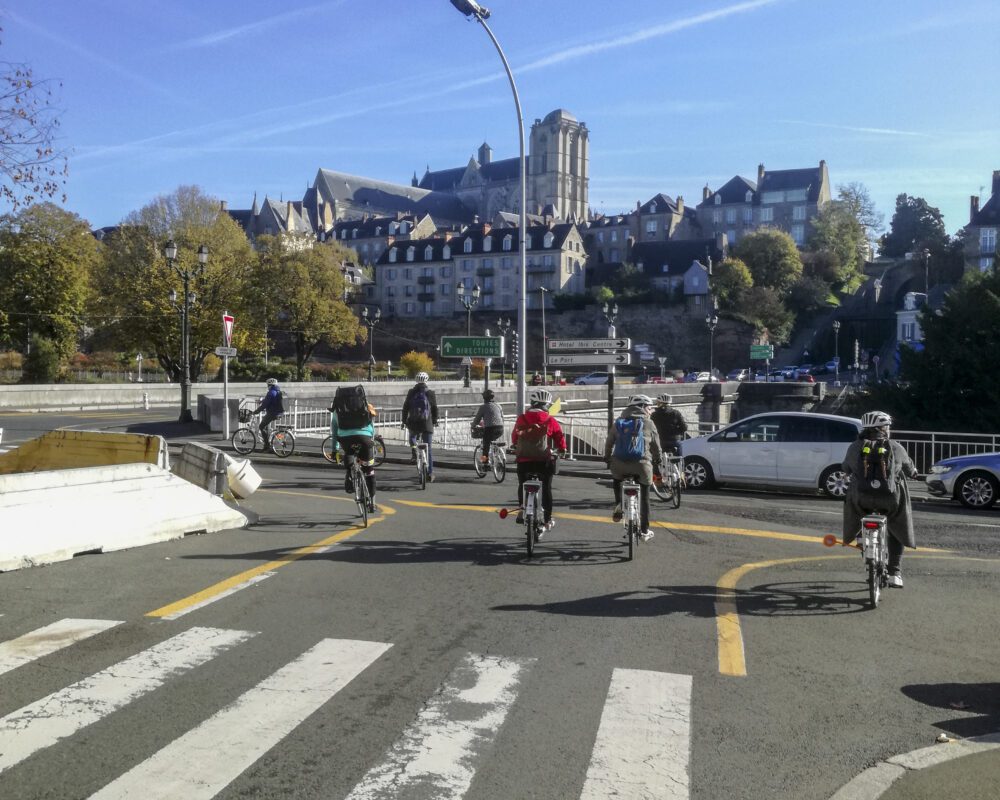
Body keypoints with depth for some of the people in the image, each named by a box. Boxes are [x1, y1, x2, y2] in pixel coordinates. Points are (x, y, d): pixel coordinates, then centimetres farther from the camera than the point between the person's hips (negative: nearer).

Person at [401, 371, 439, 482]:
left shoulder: (411, 392, 1)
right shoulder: (430, 393, -2)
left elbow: (405, 407, 4)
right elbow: (435, 408, 3)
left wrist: (404, 421, 13)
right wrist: (435, 420, 18)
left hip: (413, 423, 1)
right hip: (427, 423, -1)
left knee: (412, 437, 32)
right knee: (428, 448, 5)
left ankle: (414, 453, 4)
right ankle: (430, 473, 3)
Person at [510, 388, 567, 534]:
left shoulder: (521, 419, 3)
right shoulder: (550, 420, -3)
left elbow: (514, 435, 17)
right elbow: (559, 437, 4)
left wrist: (515, 447, 38)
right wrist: (562, 450, 24)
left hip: (524, 460, 1)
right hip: (543, 461, -1)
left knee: (522, 485, 25)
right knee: (546, 488, 13)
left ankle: (522, 508, 10)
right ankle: (547, 520, 15)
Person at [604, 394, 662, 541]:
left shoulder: (617, 423, 8)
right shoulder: (648, 424, 3)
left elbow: (609, 443, 12)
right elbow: (656, 446, 10)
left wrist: (607, 459, 28)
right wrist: (657, 460, 29)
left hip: (619, 464, 2)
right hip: (642, 464, -1)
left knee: (616, 480, 34)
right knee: (644, 496, 15)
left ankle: (618, 506, 12)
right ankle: (645, 530, 20)